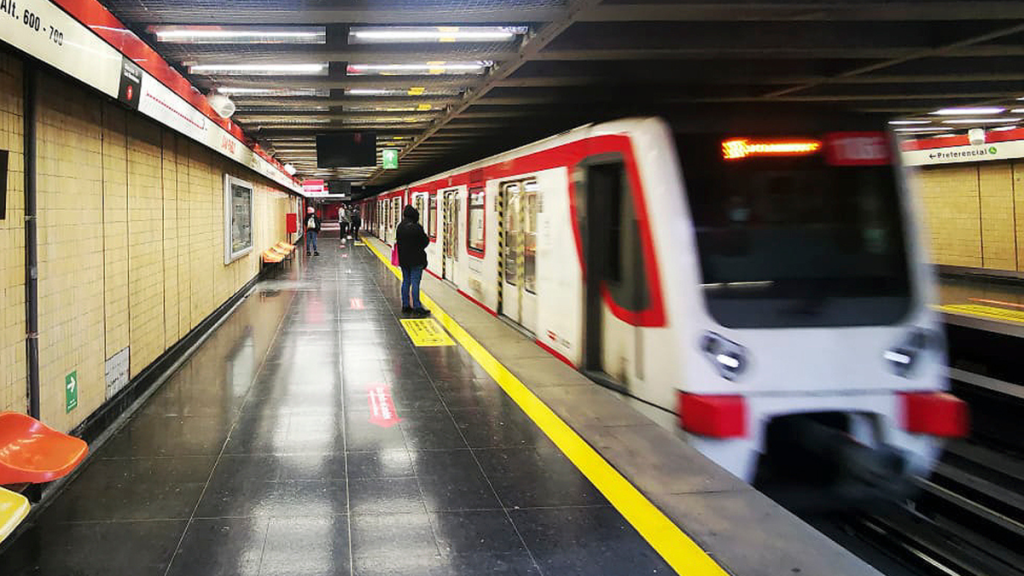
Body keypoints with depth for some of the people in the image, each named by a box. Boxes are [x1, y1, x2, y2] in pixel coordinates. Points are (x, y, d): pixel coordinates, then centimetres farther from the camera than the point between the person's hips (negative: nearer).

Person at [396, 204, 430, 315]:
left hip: (403, 259, 6)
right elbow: (425, 241, -10)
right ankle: (416, 307, -4)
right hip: (416, 259, -6)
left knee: (406, 281, 13)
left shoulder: (400, 227, 3)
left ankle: (405, 305, 17)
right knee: (415, 283, -4)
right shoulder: (417, 227, -17)